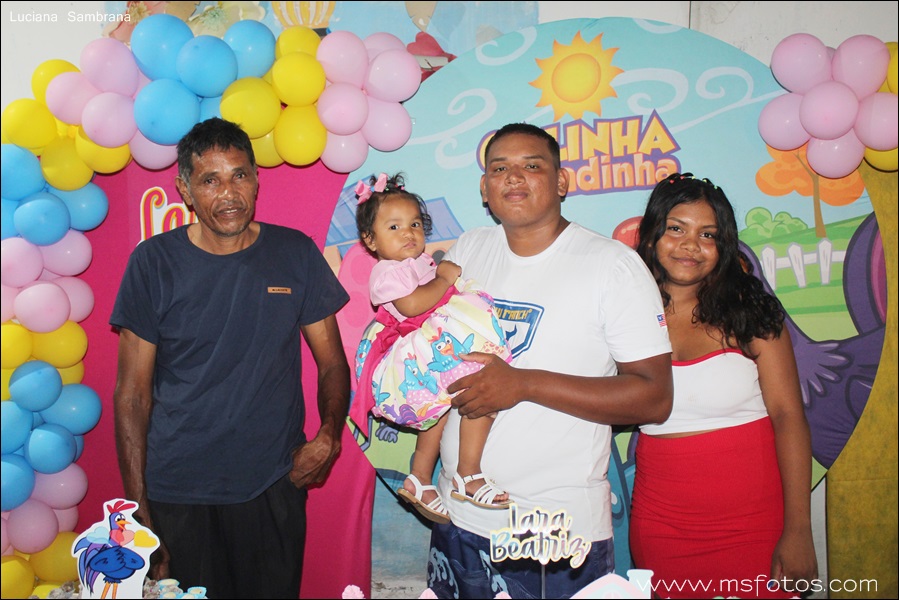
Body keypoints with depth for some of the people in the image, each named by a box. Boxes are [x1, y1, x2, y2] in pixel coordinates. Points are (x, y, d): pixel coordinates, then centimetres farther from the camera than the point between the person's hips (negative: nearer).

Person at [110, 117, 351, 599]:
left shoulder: (296, 254, -2)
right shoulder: (154, 262, -5)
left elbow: (332, 364, 4)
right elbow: (133, 393, -3)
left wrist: (329, 434, -14)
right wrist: (138, 509, -6)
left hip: (276, 486, 1)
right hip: (177, 493, -1)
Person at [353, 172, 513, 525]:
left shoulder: (422, 262, 22)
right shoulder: (387, 271, -7)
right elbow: (413, 304, -22)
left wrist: (445, 271, 13)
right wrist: (445, 280, -10)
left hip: (432, 349, 11)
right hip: (418, 354, -11)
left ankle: (419, 480, 33)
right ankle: (469, 476, -19)